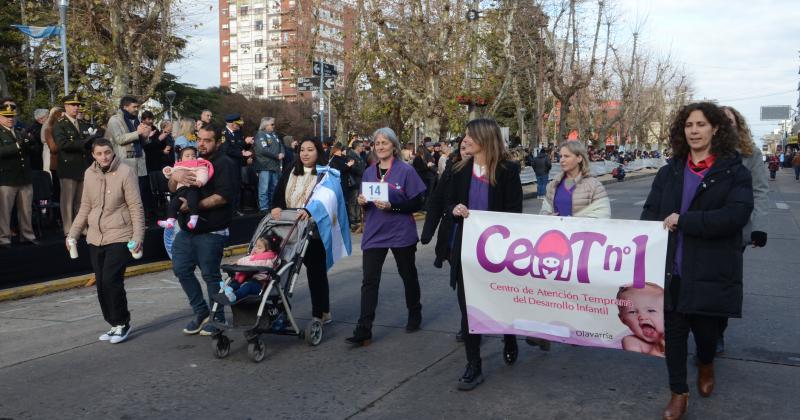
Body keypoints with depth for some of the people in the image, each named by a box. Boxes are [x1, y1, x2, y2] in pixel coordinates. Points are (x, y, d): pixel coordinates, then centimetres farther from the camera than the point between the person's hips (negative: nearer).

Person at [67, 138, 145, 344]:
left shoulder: (125, 172, -10)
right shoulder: (89, 174, 8)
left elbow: (136, 207, -10)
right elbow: (85, 207, 16)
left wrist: (138, 236, -16)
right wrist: (73, 233, 13)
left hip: (119, 237, -6)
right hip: (95, 238, 6)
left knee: (111, 281, -12)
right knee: (101, 285, 8)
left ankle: (123, 323, 6)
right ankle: (114, 324, 22)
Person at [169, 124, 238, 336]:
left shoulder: (225, 164, -7)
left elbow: (223, 197, -20)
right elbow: (173, 189, 11)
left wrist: (194, 205, -20)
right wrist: (175, 176, -11)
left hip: (211, 231, -8)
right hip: (187, 228, 8)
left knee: (211, 274, -1)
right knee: (181, 269, 8)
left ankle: (218, 318, 14)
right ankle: (201, 311, 23)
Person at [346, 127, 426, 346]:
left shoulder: (406, 170, -7)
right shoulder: (369, 172, 7)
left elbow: (416, 204, -10)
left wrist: (391, 207, -23)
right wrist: (362, 202, -9)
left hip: (401, 234, -3)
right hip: (374, 234, 3)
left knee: (408, 275, 16)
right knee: (369, 281, -5)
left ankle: (415, 314, 39)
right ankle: (363, 330, -5)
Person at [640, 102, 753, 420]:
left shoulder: (734, 172, -2)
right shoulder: (669, 172, 9)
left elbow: (736, 215, -16)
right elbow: (649, 213, 5)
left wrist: (682, 220, -18)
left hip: (711, 271, -2)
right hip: (671, 269, 3)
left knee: (705, 329, 12)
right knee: (673, 330, 6)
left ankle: (706, 364, 47)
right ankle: (679, 393, 24)